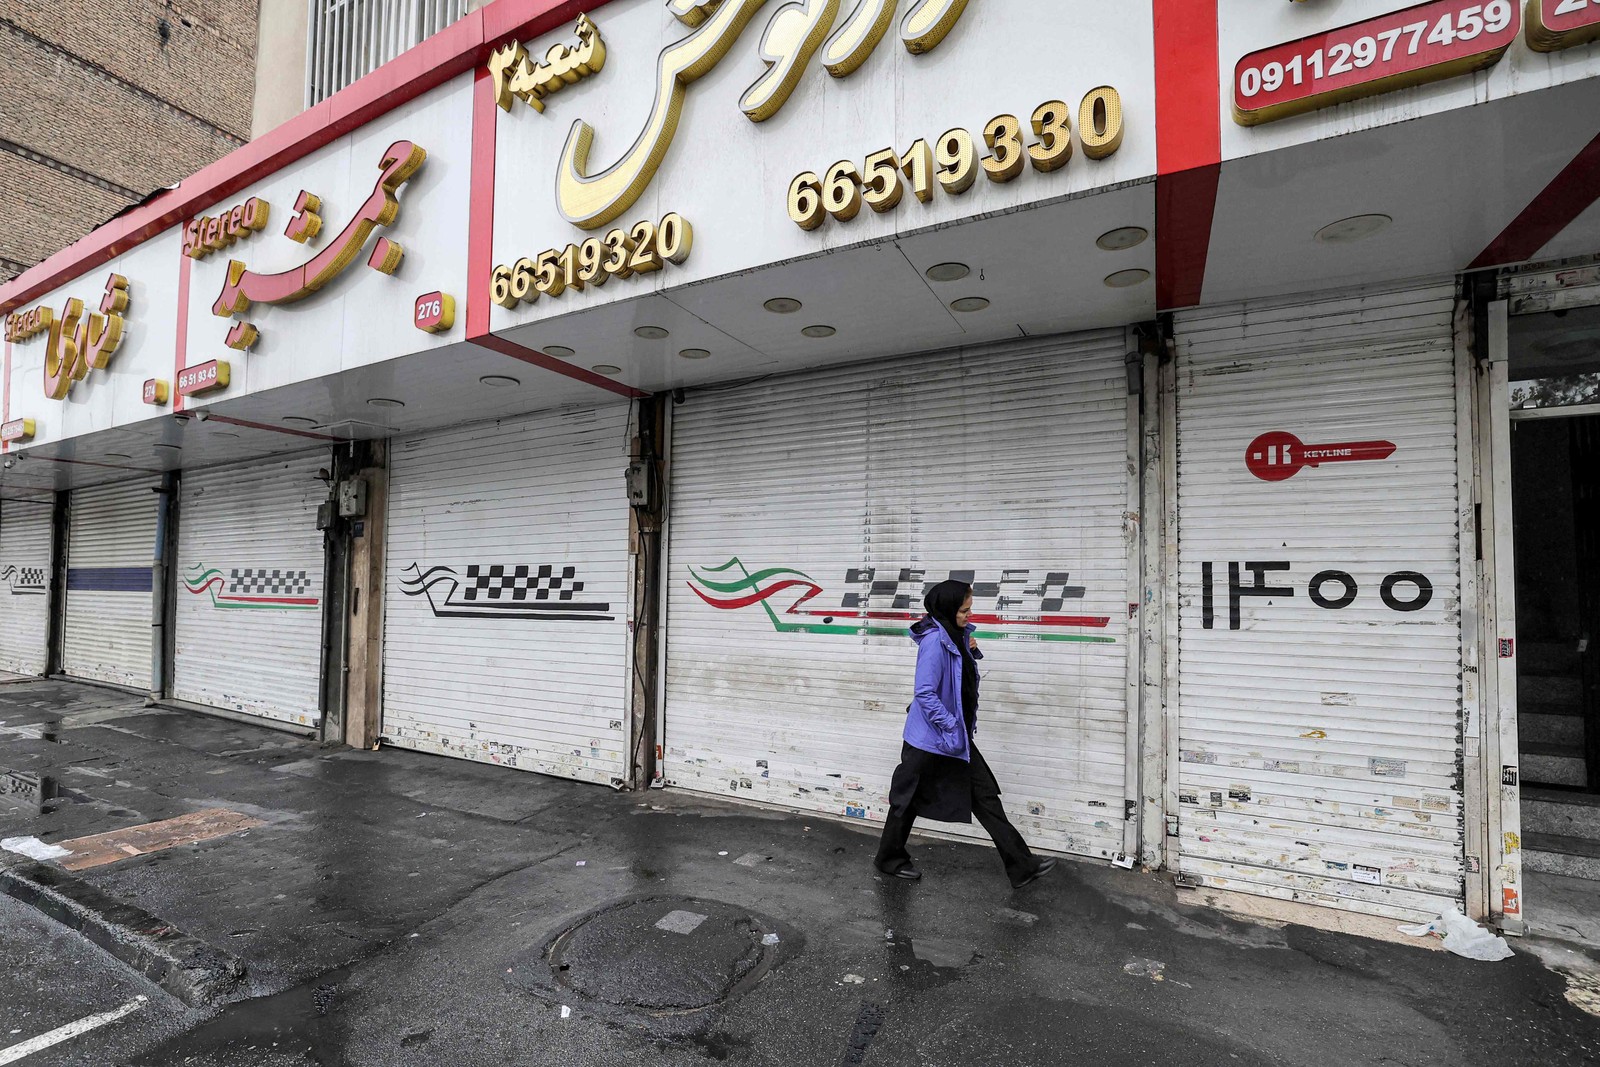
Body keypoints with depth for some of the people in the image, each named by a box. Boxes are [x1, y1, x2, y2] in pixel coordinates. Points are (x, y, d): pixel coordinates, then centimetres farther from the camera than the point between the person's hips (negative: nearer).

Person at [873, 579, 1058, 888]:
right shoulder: (934, 640, -23)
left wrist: (972, 651, 1)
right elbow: (925, 693, -25)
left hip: (957, 736, 9)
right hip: (929, 738, -8)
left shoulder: (957, 635, 5)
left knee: (985, 794, 10)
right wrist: (951, 726, -21)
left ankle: (1022, 865, 18)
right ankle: (890, 859, 31)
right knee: (908, 799, 10)